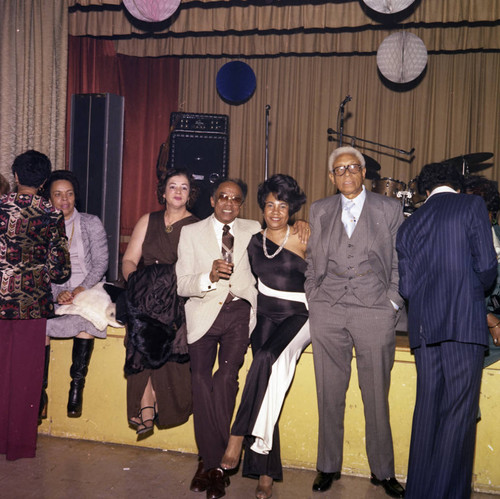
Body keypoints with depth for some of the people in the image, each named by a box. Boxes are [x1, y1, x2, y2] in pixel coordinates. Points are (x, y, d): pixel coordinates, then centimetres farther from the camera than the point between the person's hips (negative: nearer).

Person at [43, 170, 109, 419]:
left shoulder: (92, 224, 5)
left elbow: (101, 263, 1)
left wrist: (82, 289, -14)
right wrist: (58, 292, -15)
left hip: (87, 289, -1)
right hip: (52, 292, 1)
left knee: (86, 319, -33)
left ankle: (77, 387, -23)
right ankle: (40, 390, -21)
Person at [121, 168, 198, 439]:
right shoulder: (148, 221, 18)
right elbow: (129, 260, 12)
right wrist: (137, 281, -7)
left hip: (180, 295, -2)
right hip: (147, 291, 2)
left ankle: (145, 403, -21)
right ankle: (148, 405, -25)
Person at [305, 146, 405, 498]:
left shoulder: (389, 208, 7)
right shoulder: (320, 210, 13)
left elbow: (400, 262, 7)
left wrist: (392, 303, -1)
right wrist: (314, 298, 7)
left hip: (374, 311, -2)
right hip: (327, 311, 2)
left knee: (376, 396, 3)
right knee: (330, 395, 8)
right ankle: (329, 467, 22)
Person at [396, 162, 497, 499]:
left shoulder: (410, 224, 16)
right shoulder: (472, 206, 4)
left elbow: (406, 286, 11)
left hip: (424, 325, 5)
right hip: (465, 320, -4)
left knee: (427, 408, 10)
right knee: (459, 410, -1)